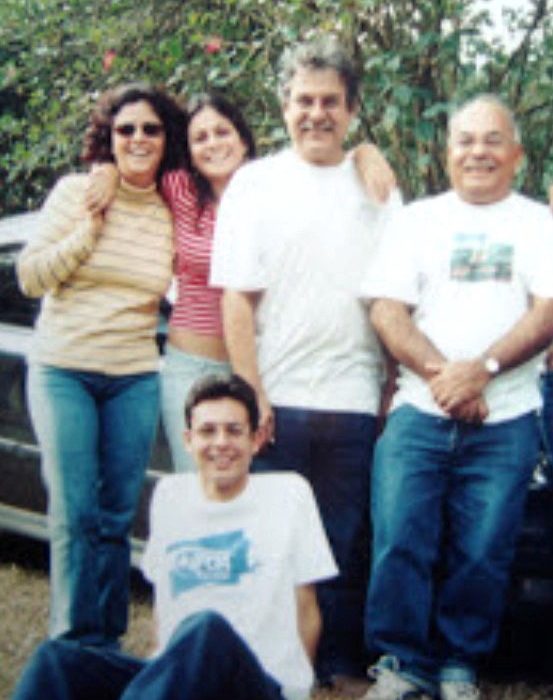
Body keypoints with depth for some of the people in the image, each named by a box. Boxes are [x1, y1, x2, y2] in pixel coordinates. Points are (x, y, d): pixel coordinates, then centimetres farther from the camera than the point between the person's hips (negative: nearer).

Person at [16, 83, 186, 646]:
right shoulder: (75, 193, -1)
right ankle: (75, 643, 5)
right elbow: (29, 276, -3)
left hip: (135, 379, 3)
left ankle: (108, 643, 16)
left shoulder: (173, 214, 5)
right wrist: (87, 233, -13)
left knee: (117, 515, 5)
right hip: (62, 371, -2)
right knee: (75, 513, -6)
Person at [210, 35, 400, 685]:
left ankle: (340, 665, 17)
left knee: (345, 546, 6)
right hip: (275, 400, -1)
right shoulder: (255, 182, 6)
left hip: (352, 402, 2)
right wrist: (252, 394, -8)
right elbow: (236, 298, 0)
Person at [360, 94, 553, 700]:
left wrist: (481, 368, -16)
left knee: (482, 553, -1)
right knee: (400, 541, -8)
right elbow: (387, 311, 3)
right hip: (420, 412, 0)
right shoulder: (417, 220, 13)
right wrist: (439, 372, -13)